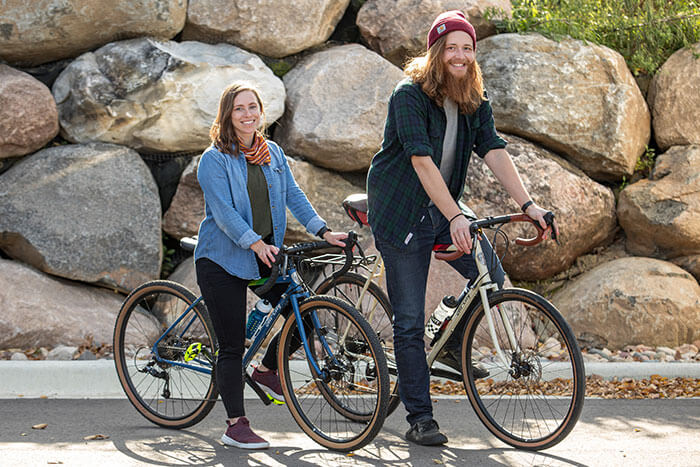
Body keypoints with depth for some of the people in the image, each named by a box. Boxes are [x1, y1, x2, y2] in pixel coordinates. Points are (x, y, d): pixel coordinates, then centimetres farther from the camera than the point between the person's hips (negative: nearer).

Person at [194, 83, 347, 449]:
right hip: (223, 260, -6)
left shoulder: (273, 154, 8)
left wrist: (323, 231, -9)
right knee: (232, 344, -4)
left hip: (266, 256, 6)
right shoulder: (214, 159, -10)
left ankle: (267, 370, 19)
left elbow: (294, 196, 4)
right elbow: (223, 211, -19)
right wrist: (255, 243, -32)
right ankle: (236, 426, 4)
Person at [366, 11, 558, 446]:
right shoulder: (410, 95, -18)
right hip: (401, 211, -6)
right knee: (410, 320, -5)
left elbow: (494, 151, -8)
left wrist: (528, 204, -21)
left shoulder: (475, 100, 1)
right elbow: (421, 160, -26)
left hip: (443, 208, 6)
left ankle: (454, 343, 16)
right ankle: (420, 420, 1)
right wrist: (454, 217, -35)